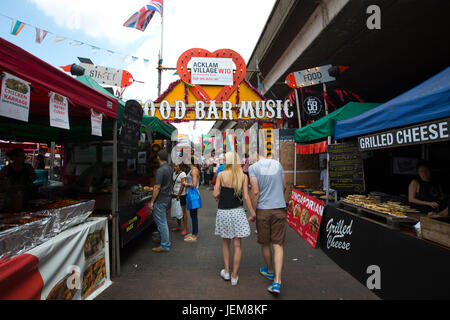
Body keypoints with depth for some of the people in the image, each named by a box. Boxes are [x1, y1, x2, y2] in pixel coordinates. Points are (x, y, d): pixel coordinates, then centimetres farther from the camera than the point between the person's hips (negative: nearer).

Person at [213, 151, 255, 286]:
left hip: (223, 212, 0)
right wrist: (253, 213, -2)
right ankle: (234, 276, 16)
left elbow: (215, 194, -7)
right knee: (237, 245, 9)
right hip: (237, 212, 0)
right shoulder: (243, 176, -3)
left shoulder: (221, 175, -6)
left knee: (225, 243, 20)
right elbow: (246, 197, -8)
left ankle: (226, 272, 27)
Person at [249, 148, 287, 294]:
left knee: (265, 244, 17)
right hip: (279, 209, 3)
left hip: (263, 210, -3)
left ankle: (270, 271, 37)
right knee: (278, 245, 6)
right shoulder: (277, 164, 5)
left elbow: (255, 192, -14)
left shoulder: (253, 168, -8)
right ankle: (277, 281, 2)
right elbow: (284, 186, 11)